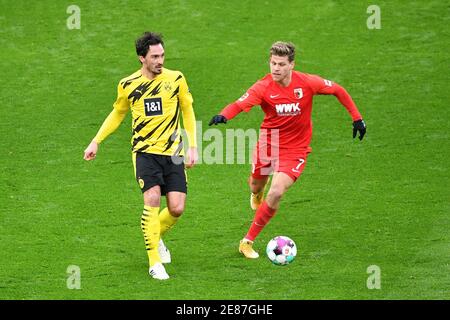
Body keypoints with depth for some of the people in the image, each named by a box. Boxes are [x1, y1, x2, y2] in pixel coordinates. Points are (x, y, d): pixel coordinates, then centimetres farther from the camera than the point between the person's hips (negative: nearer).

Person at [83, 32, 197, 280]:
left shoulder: (176, 79, 0)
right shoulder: (128, 85, 0)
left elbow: (188, 111, 12)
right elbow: (117, 114, 18)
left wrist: (192, 147, 6)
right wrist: (96, 142, 13)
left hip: (173, 152, 1)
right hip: (144, 151, -1)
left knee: (177, 208, -6)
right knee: (152, 199, -21)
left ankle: (156, 237, 28)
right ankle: (155, 262, -13)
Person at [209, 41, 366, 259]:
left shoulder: (307, 83, -15)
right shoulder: (263, 87, -18)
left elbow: (337, 90, 1)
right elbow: (240, 104, -33)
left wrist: (356, 118, 2)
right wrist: (223, 116, -55)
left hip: (295, 149, -1)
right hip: (268, 143, 2)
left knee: (276, 193, -18)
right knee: (256, 186, 20)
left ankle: (248, 242, -4)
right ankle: (257, 192, 63)